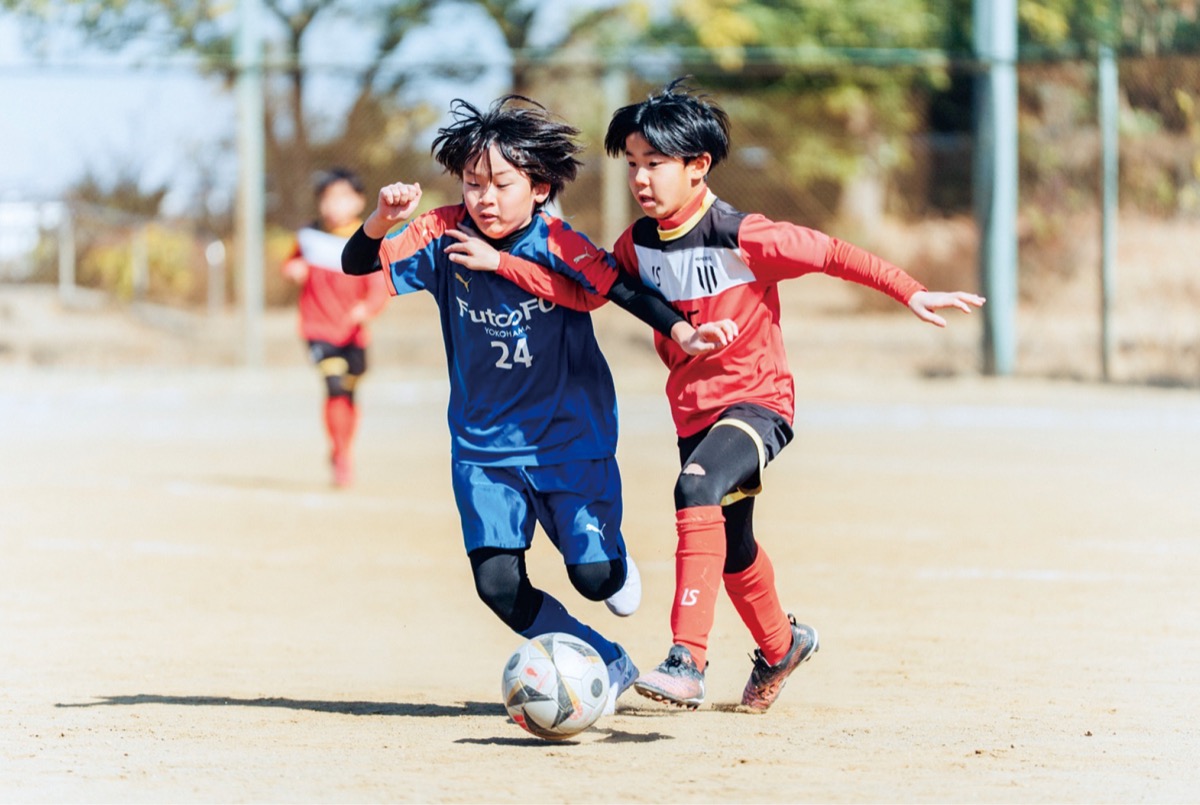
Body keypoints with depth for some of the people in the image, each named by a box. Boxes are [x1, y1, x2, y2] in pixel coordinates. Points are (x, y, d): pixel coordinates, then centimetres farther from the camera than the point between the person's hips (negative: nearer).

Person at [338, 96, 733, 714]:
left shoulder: (561, 247, -15)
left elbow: (627, 291, -14)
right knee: (498, 583, -12)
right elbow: (357, 264, -12)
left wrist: (679, 332, -32)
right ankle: (608, 667, 9)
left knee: (594, 576, -5)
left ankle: (617, 564, 36)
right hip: (483, 447, 2)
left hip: (570, 439, -2)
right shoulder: (446, 235, -9)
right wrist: (382, 219, -33)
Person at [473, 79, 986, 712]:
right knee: (731, 551, 22)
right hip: (694, 412, 8)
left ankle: (686, 662, -41)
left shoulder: (741, 238, -18)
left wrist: (911, 293, -18)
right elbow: (584, 288, 7)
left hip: (757, 401, -8)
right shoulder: (639, 243, 0)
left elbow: (833, 254, -15)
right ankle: (780, 646, 53)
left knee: (697, 490, -35)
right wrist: (502, 264, -4)